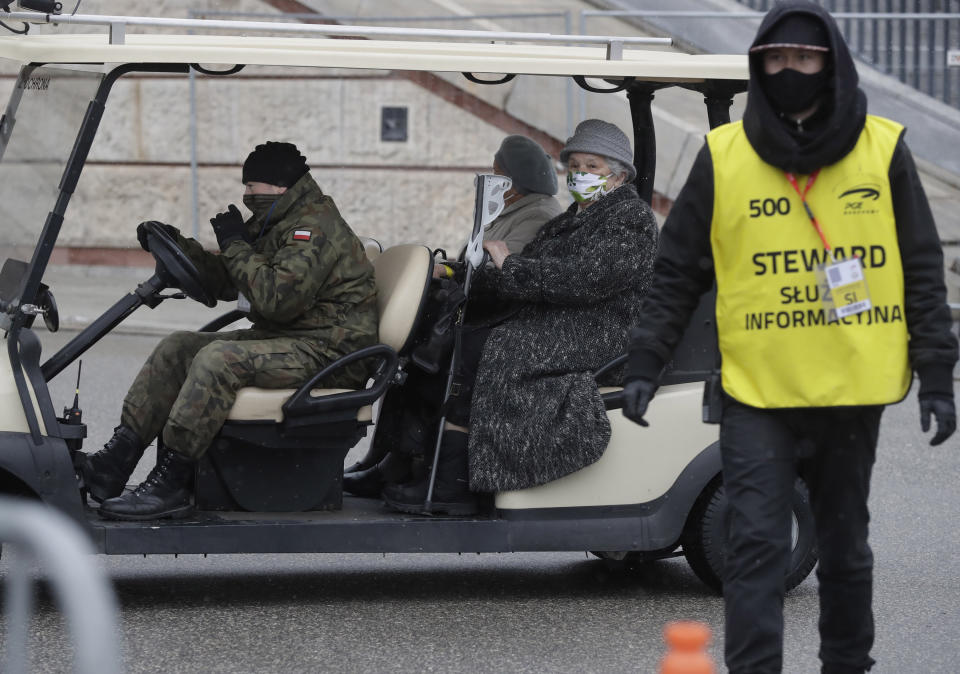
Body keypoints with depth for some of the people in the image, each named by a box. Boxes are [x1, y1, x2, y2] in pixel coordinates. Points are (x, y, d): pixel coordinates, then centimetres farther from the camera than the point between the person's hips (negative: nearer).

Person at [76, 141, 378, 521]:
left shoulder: (316, 227, -16)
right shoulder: (275, 223, 17)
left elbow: (277, 298, -28)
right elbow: (222, 282, 21)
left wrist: (236, 245, -17)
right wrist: (175, 245, 7)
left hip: (326, 351, -11)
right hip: (282, 339, 11)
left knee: (219, 359, -30)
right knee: (176, 349, 3)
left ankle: (170, 484, -29)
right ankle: (113, 464, -6)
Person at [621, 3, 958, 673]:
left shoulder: (884, 150, 1)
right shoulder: (723, 156, 0)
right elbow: (678, 273, 5)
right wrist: (645, 366, -1)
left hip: (853, 390, 1)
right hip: (756, 391, -1)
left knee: (845, 547, 13)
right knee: (756, 545, -10)